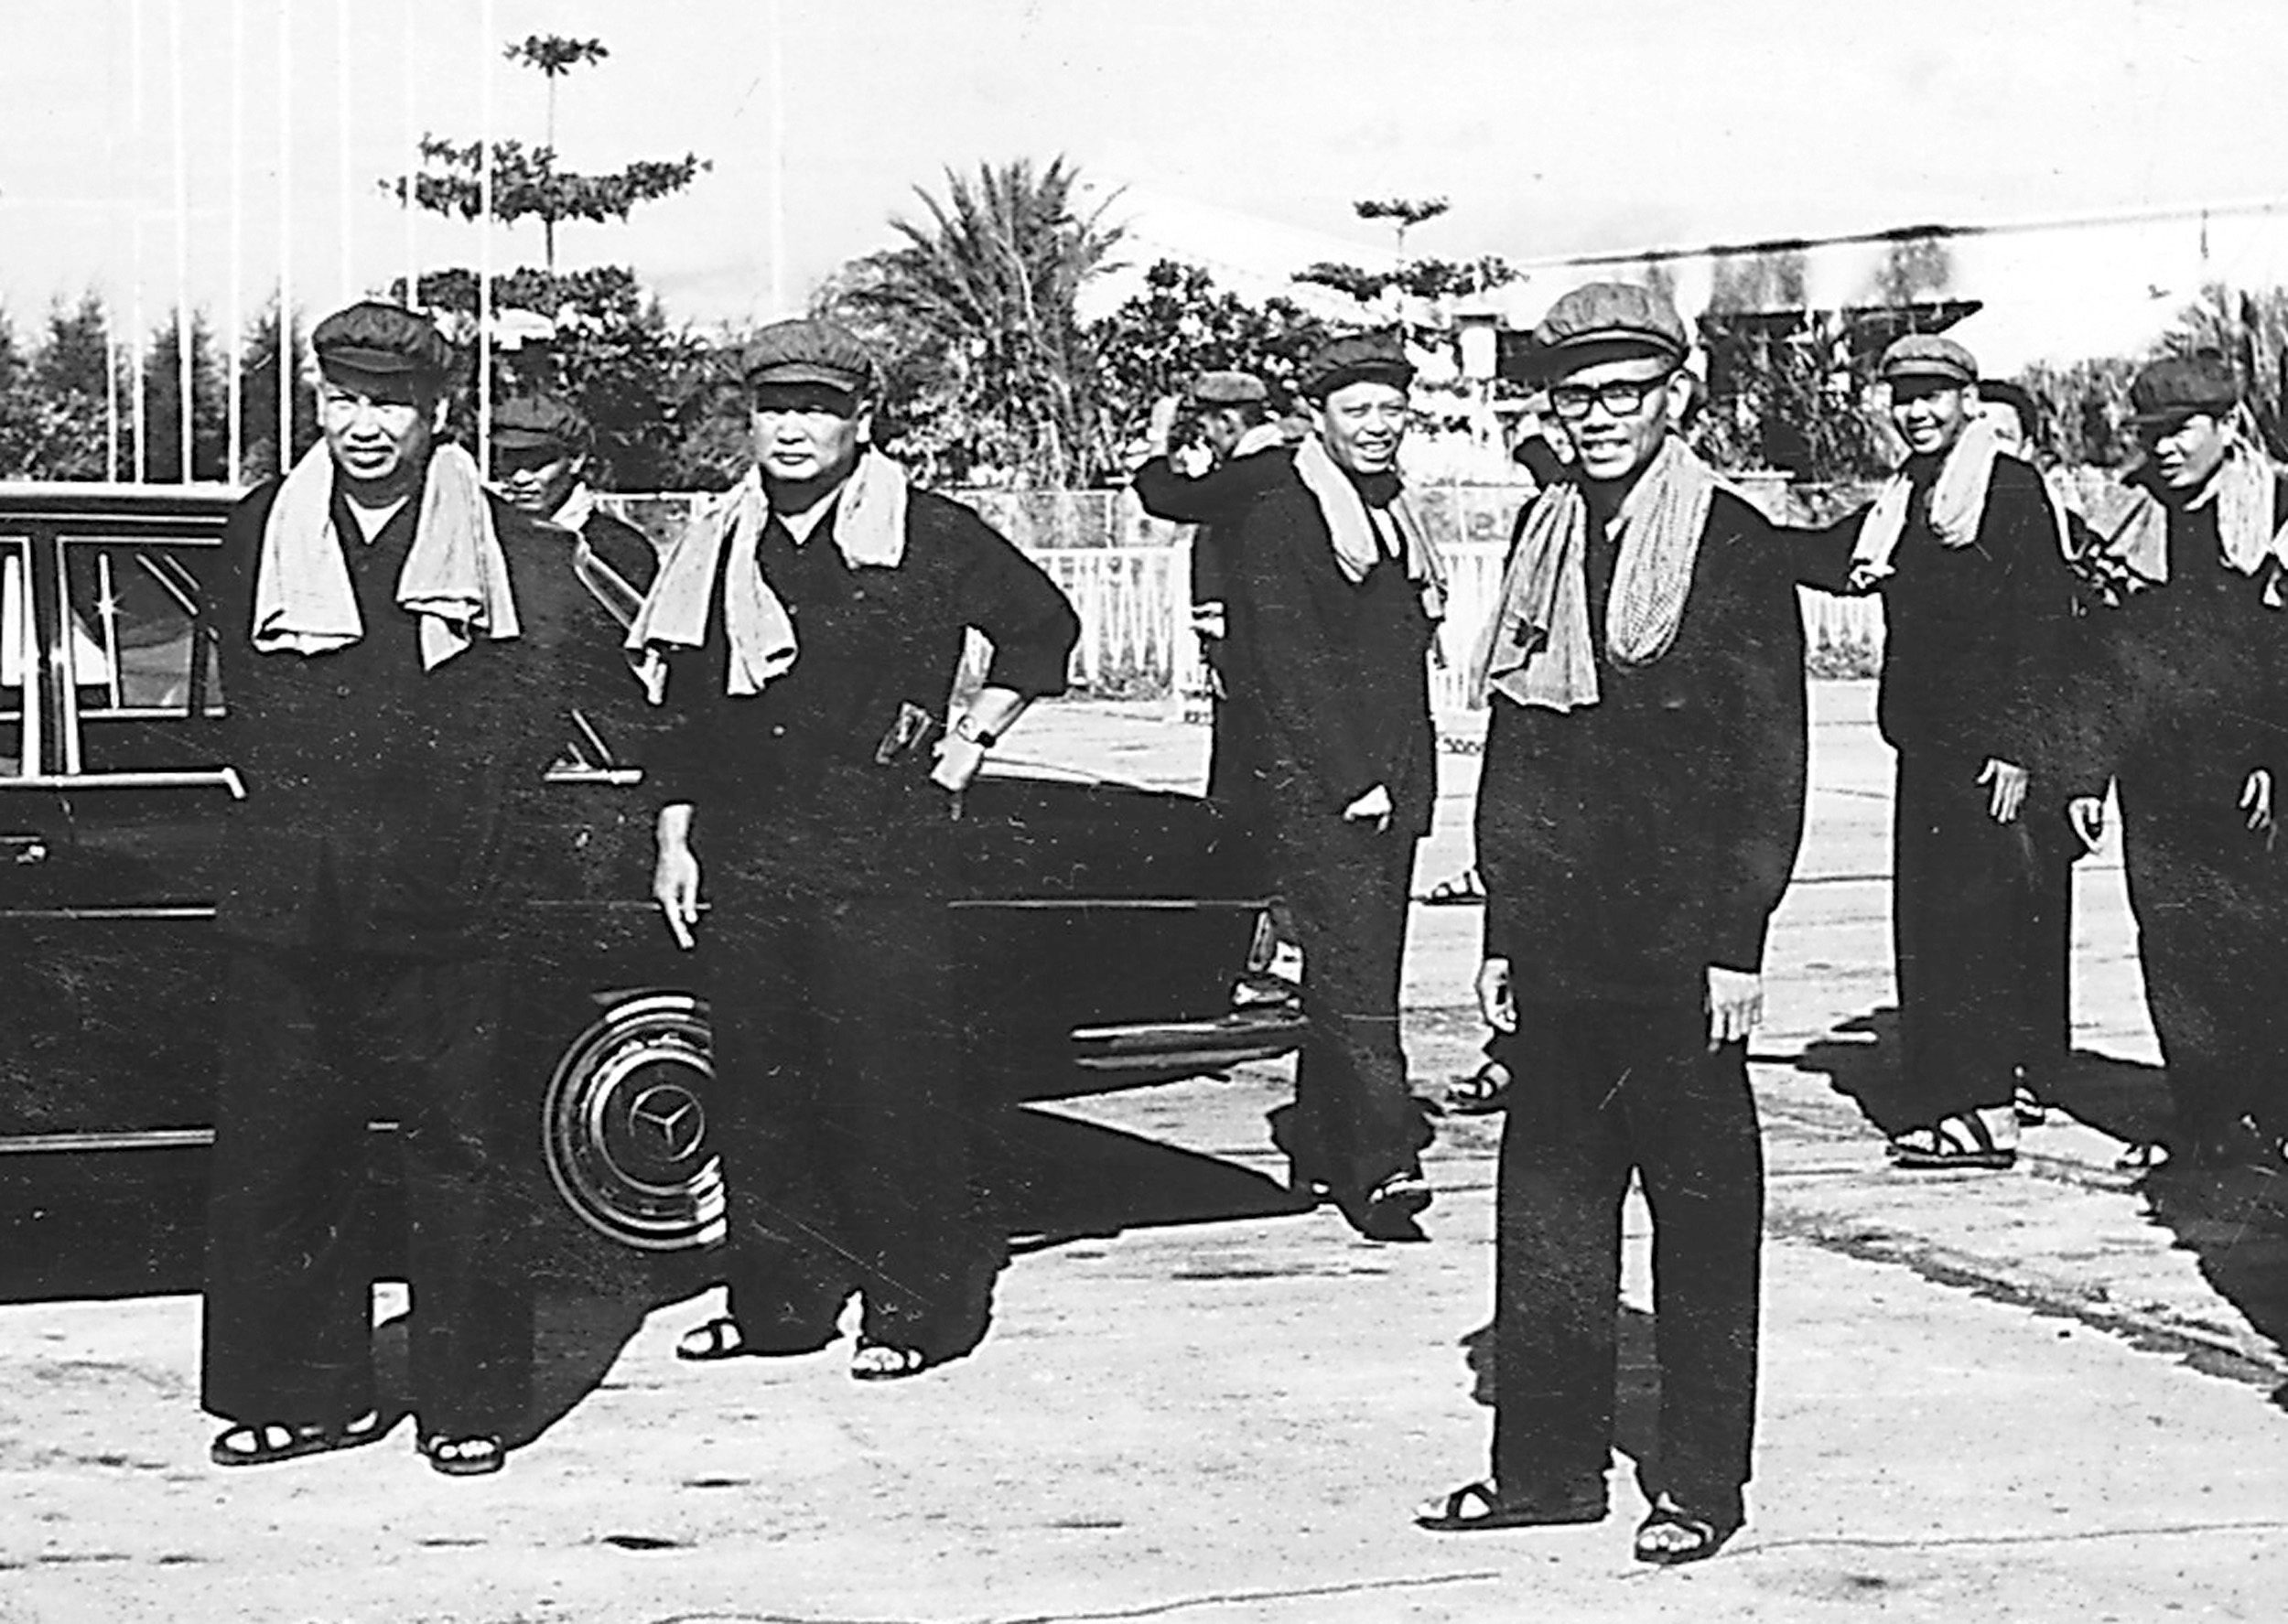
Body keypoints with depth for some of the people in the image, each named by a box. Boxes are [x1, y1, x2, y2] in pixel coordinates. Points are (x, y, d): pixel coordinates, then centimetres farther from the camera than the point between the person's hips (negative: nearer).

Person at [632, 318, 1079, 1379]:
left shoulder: (930, 536, -2)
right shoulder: (717, 551, 12)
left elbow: (1042, 627, 9)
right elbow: (683, 709, 17)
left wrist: (969, 744, 4)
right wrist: (675, 840, 11)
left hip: (885, 860, -5)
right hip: (745, 862, 5)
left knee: (894, 1088, -3)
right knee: (755, 1089, 7)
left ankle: (915, 1308, 6)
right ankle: (779, 1301, 18)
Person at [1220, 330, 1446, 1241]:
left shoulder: (1395, 517, 17)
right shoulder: (1278, 522, -8)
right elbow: (1292, 669, -13)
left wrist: (1412, 781, 14)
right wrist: (1353, 782, -16)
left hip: (1392, 784, 8)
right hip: (1314, 786, -7)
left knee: (1358, 967, 9)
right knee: (1354, 970, -11)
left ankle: (1317, 1143, 17)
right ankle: (1380, 1165, -12)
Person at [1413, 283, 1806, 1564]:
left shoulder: (1735, 546, -5)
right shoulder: (1545, 543, 12)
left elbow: (1772, 765, -7)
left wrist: (1738, 944, -12)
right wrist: (1504, 929, 11)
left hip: (1680, 943, -6)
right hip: (1557, 942, 6)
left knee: (1703, 1208, 3)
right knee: (1547, 1195, 9)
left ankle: (1706, 1482, 12)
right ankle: (1548, 1463, 19)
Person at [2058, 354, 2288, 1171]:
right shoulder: (2129, 528, 9)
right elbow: (2096, 665, 12)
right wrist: (2087, 771, 7)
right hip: (2156, 781, 4)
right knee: (2171, 945, 4)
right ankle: (2199, 1114, 13)